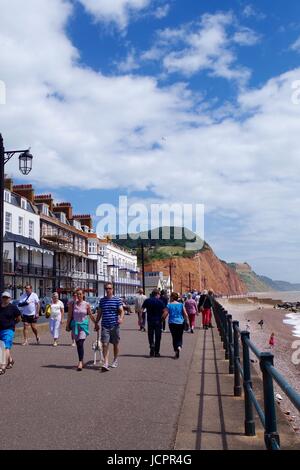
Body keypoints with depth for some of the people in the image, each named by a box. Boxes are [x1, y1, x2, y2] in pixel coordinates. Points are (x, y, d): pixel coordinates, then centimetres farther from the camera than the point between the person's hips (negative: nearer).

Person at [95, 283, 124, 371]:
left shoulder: (117, 300, 0)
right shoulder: (102, 300, 9)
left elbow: (121, 311, -6)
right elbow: (99, 313, 17)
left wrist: (121, 318, -26)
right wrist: (96, 323, 17)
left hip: (115, 326, -1)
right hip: (105, 326, 1)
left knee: (115, 344, 12)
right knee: (105, 344, -9)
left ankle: (115, 361, 30)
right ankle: (105, 364, -12)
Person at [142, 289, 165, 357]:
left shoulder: (147, 301, 4)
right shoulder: (160, 302, -5)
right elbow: (165, 311, -13)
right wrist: (162, 318, 0)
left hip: (150, 321, 2)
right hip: (158, 321, -2)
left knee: (150, 336, 13)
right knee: (157, 337, 8)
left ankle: (152, 345, -15)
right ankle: (156, 352, 11)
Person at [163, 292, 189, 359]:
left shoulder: (169, 305, -4)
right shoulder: (181, 305, 1)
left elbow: (165, 315, -7)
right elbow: (185, 314, -3)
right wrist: (187, 321, 11)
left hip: (172, 323, -1)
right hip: (180, 323, 1)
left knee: (174, 337, 10)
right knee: (179, 337, 12)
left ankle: (176, 350, 5)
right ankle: (179, 346, -15)